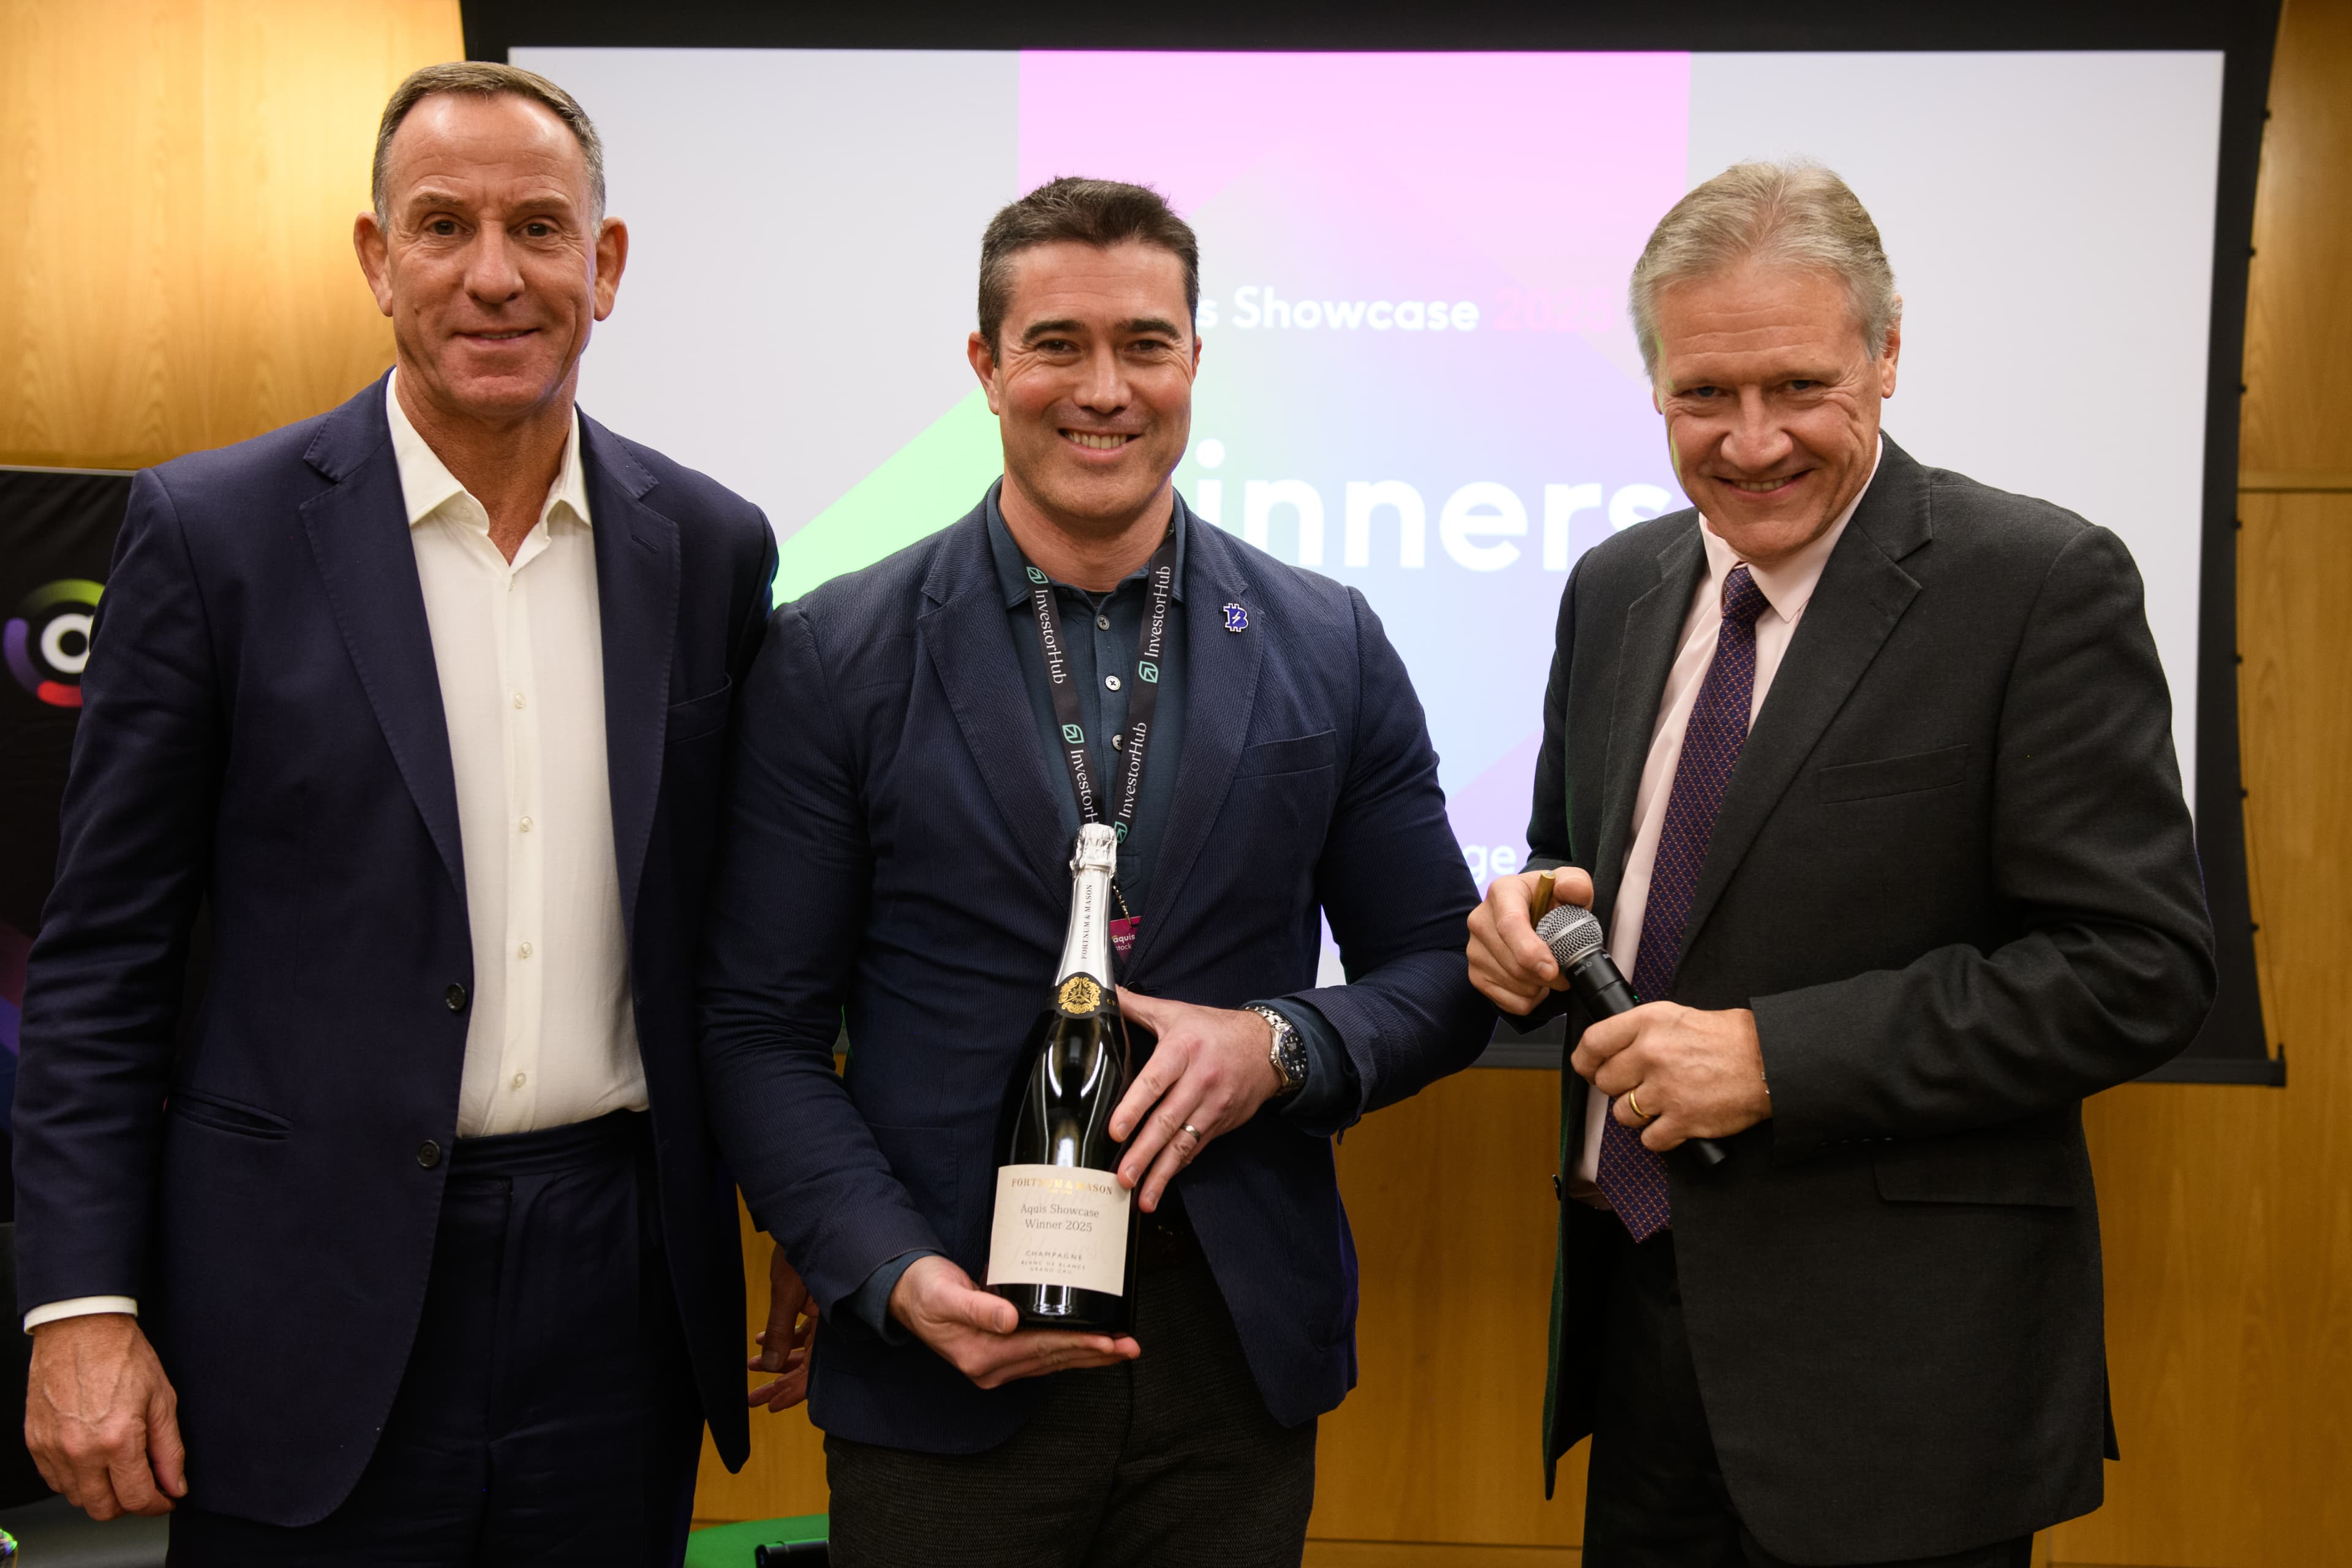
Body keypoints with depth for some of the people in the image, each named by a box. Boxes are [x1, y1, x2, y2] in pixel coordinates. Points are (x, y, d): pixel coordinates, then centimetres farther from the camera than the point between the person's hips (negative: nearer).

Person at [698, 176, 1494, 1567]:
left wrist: (1282, 1044, -13)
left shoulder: (1331, 646, 3)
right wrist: (895, 1276, -15)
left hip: (1243, 1356, 2)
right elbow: (762, 1030, -2)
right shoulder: (834, 657, -2)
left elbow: (1444, 973, 6)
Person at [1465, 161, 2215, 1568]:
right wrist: (1533, 915, -4)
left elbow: (2140, 968, -15)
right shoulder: (1616, 588, 8)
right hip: (1640, 1306, 6)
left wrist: (1779, 1055, -21)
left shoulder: (2042, 585, -11)